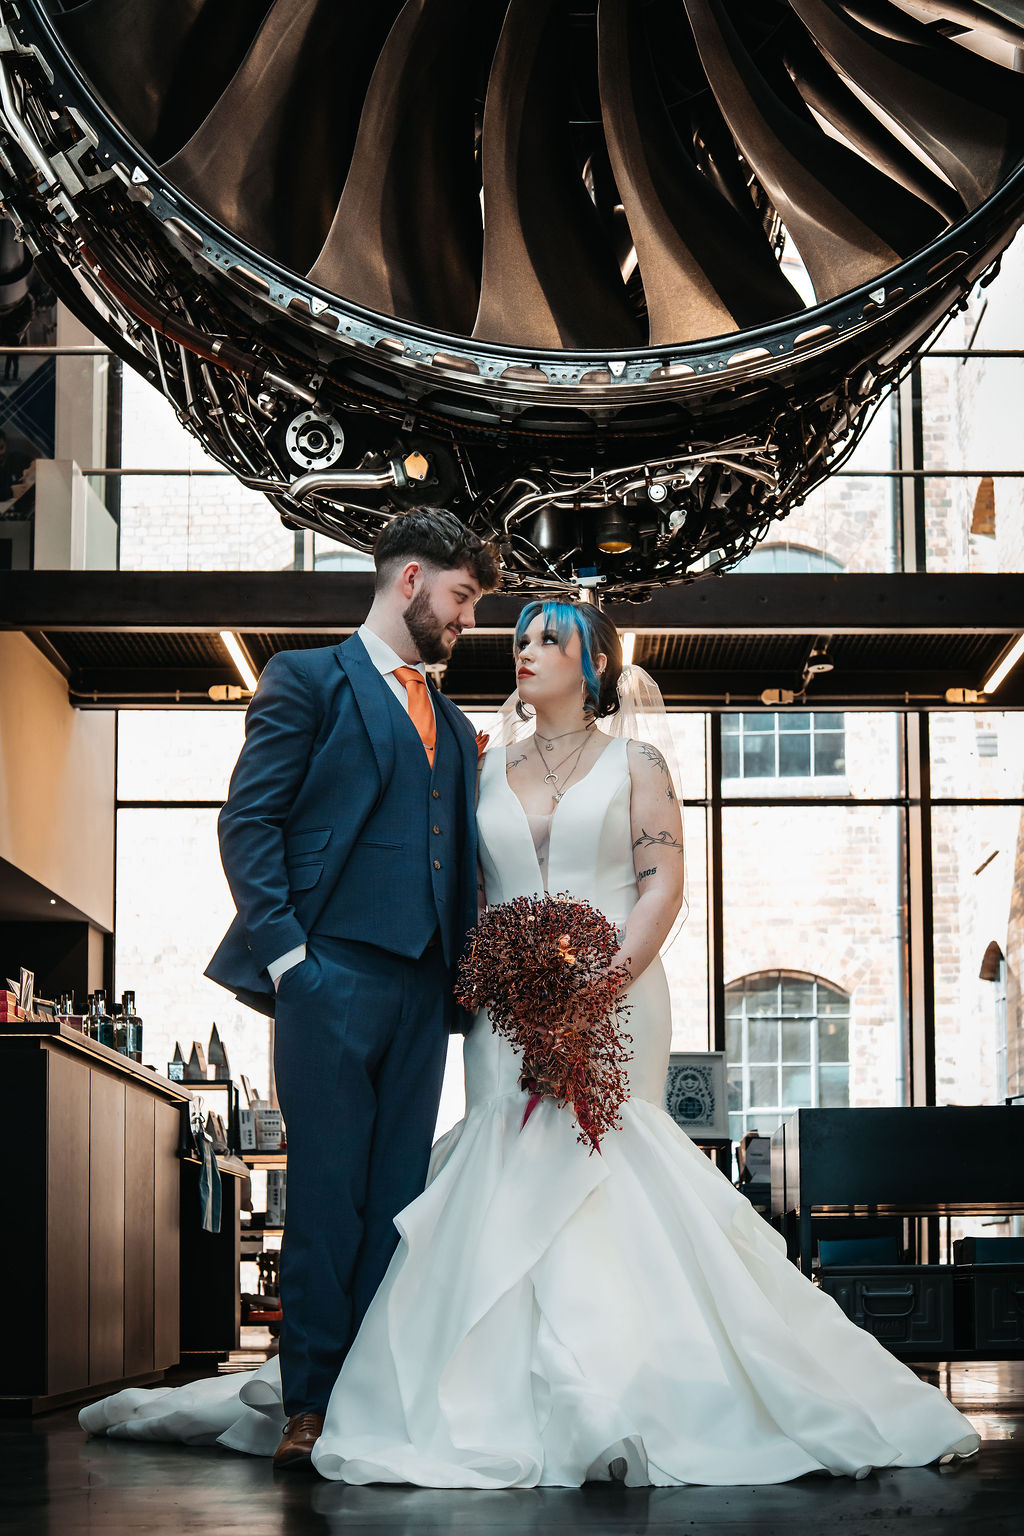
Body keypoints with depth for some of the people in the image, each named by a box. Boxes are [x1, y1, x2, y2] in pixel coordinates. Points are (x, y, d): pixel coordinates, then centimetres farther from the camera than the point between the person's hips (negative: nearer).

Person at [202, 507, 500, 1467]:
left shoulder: (452, 726, 24)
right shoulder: (309, 680, 5)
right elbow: (249, 822, -4)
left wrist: (464, 969, 8)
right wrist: (284, 950, -13)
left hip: (421, 986, 6)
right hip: (333, 973, -6)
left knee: (397, 1196, 4)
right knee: (329, 1191, -6)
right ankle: (311, 1405, -1)